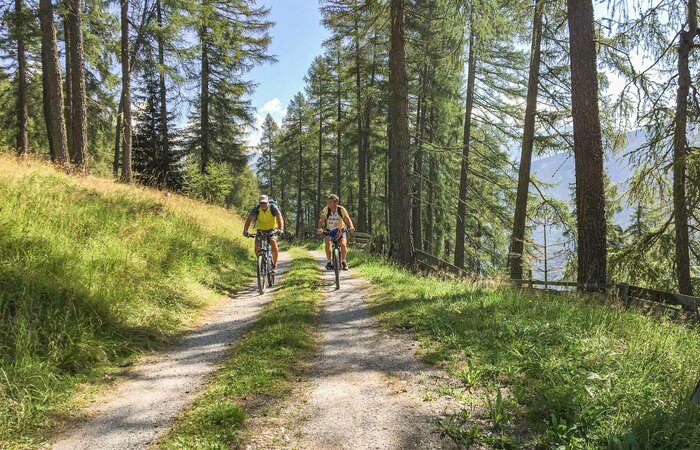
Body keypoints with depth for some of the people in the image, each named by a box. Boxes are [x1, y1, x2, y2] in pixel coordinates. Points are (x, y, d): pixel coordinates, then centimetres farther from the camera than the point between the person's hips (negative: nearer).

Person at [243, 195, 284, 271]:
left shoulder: (273, 207, -20)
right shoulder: (256, 209, -15)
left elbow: (279, 218, -31)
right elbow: (249, 219, -23)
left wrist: (281, 229, -48)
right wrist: (245, 230, -39)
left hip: (272, 230, -2)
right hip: (260, 230, 2)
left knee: (273, 242, -29)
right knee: (257, 245, -19)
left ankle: (274, 263, -15)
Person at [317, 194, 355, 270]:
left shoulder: (341, 209, -19)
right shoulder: (326, 210, -19)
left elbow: (348, 219, -22)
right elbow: (321, 220, -28)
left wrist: (351, 226, -43)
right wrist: (320, 228, -48)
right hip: (329, 231, 1)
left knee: (343, 244, -21)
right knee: (327, 243, -24)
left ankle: (343, 261, -1)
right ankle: (329, 262, -10)